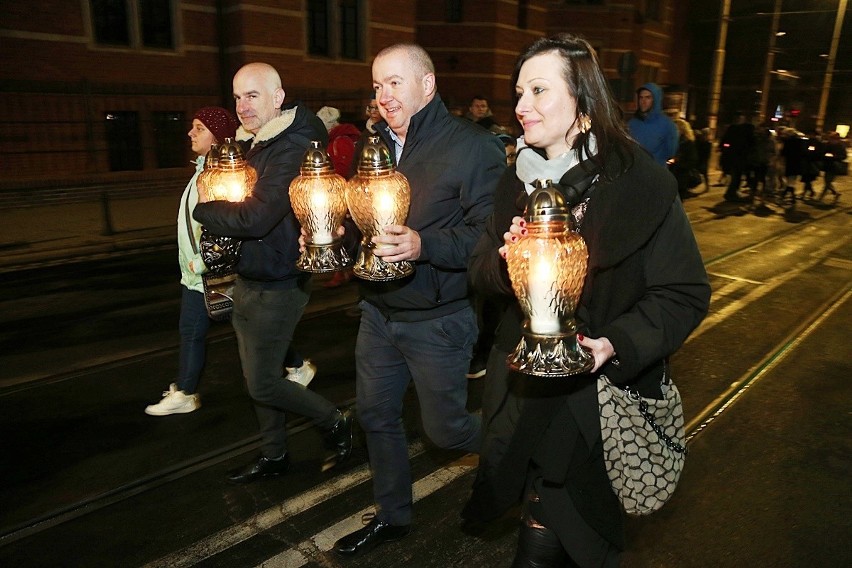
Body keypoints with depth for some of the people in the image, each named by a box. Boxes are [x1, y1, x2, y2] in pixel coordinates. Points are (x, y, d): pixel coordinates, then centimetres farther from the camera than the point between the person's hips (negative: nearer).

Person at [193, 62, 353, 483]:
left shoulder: (291, 149, -21)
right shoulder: (252, 144, 10)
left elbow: (256, 218, -29)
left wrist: (205, 209, -12)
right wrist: (218, 206, -4)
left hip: (276, 286, -10)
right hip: (248, 279, 10)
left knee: (263, 384, -1)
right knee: (256, 376, 18)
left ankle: (335, 422, 21)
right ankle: (274, 455, 36)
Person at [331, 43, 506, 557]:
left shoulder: (472, 145, -13)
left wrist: (424, 245, -33)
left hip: (437, 321, -7)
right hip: (378, 312, 7)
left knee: (445, 429, 5)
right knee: (376, 416, 15)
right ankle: (392, 517, 36)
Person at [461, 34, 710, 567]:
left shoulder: (642, 182, -13)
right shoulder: (518, 179, 5)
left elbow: (685, 295, -11)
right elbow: (482, 268, 7)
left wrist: (618, 344, -25)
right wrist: (507, 259, -16)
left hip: (600, 394, -5)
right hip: (524, 389, 5)